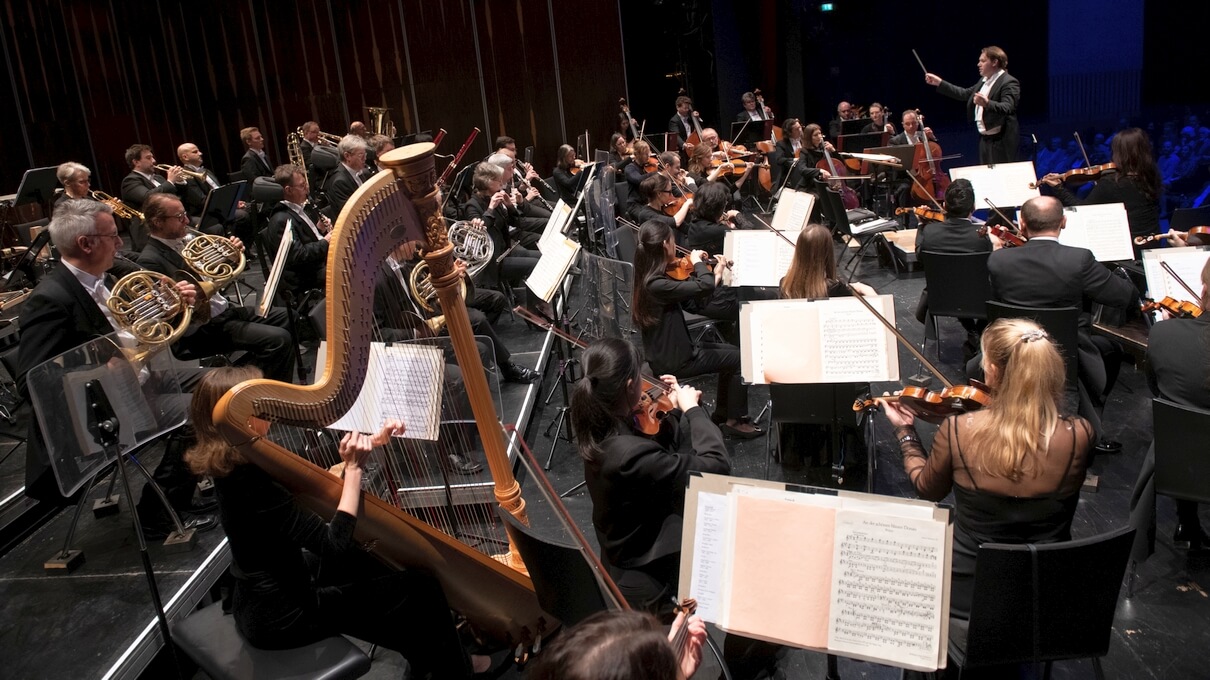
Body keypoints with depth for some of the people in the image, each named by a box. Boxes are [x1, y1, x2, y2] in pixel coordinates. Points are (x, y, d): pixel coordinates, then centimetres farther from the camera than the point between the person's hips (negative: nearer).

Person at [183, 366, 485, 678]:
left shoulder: (235, 463, -4)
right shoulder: (250, 484, -32)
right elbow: (335, 545, -31)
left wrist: (369, 443, -3)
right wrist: (354, 467, -27)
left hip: (267, 595, 9)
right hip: (282, 614, -9)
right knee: (420, 590, -3)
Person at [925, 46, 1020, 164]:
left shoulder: (1009, 83, -14)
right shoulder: (983, 81, 15)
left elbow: (1007, 108, -28)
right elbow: (965, 94, 22)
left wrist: (987, 103, -47)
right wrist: (939, 83, 19)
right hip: (985, 140, 9)